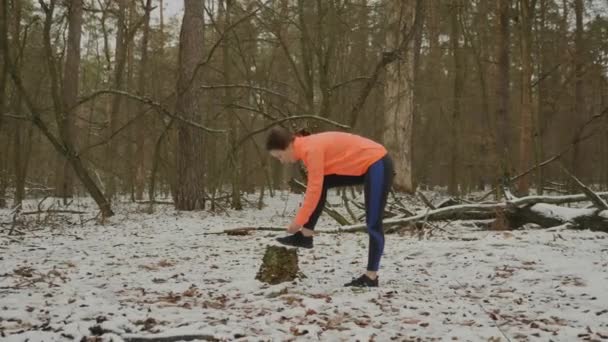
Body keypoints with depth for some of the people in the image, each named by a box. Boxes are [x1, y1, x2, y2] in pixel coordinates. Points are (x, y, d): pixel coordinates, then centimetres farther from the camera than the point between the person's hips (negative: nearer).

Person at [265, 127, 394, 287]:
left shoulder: (312, 149, -21)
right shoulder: (307, 147, 7)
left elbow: (315, 189, -23)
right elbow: (315, 186, 13)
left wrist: (298, 222, -16)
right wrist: (302, 220, 11)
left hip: (378, 165, -10)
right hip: (364, 167, 10)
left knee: (373, 224, -7)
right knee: (322, 182, 6)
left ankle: (371, 277, 0)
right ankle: (305, 236, 8)